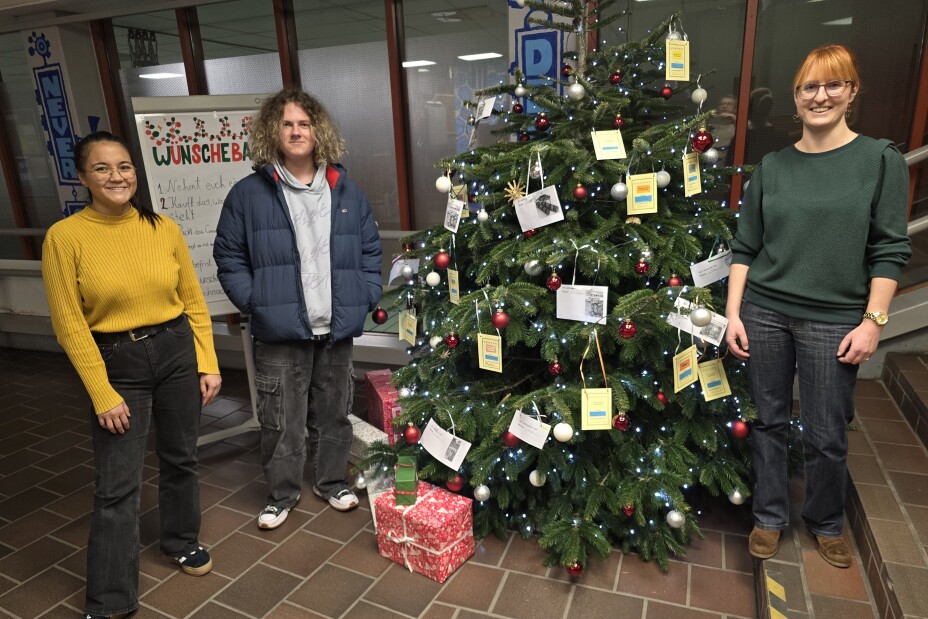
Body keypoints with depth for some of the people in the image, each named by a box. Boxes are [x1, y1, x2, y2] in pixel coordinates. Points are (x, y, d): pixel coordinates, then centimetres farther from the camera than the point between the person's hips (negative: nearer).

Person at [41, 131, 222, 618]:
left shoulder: (164, 229, -1)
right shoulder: (65, 236, -9)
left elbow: (194, 302, 4)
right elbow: (69, 325, -9)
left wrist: (208, 364, 0)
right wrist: (102, 394, -10)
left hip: (178, 352, 3)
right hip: (117, 363, -2)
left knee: (180, 458, 18)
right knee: (117, 486, 3)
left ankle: (182, 541, 44)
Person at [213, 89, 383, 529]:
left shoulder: (346, 192, 7)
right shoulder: (248, 194, -1)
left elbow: (371, 250, 11)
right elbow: (229, 258, 2)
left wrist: (366, 298, 1)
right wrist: (254, 302, -8)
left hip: (337, 328, 3)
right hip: (280, 332, -2)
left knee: (334, 412, 16)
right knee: (281, 419, 7)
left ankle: (332, 481, 36)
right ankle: (281, 494, 29)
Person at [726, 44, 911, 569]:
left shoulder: (881, 160, 0)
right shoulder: (772, 166, 6)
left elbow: (890, 250, -2)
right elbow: (744, 247, 5)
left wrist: (873, 321, -8)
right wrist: (733, 314, 0)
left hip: (834, 320, -2)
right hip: (764, 313, 2)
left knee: (827, 437, 8)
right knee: (770, 422, 11)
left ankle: (828, 524, 34)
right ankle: (771, 517, 31)